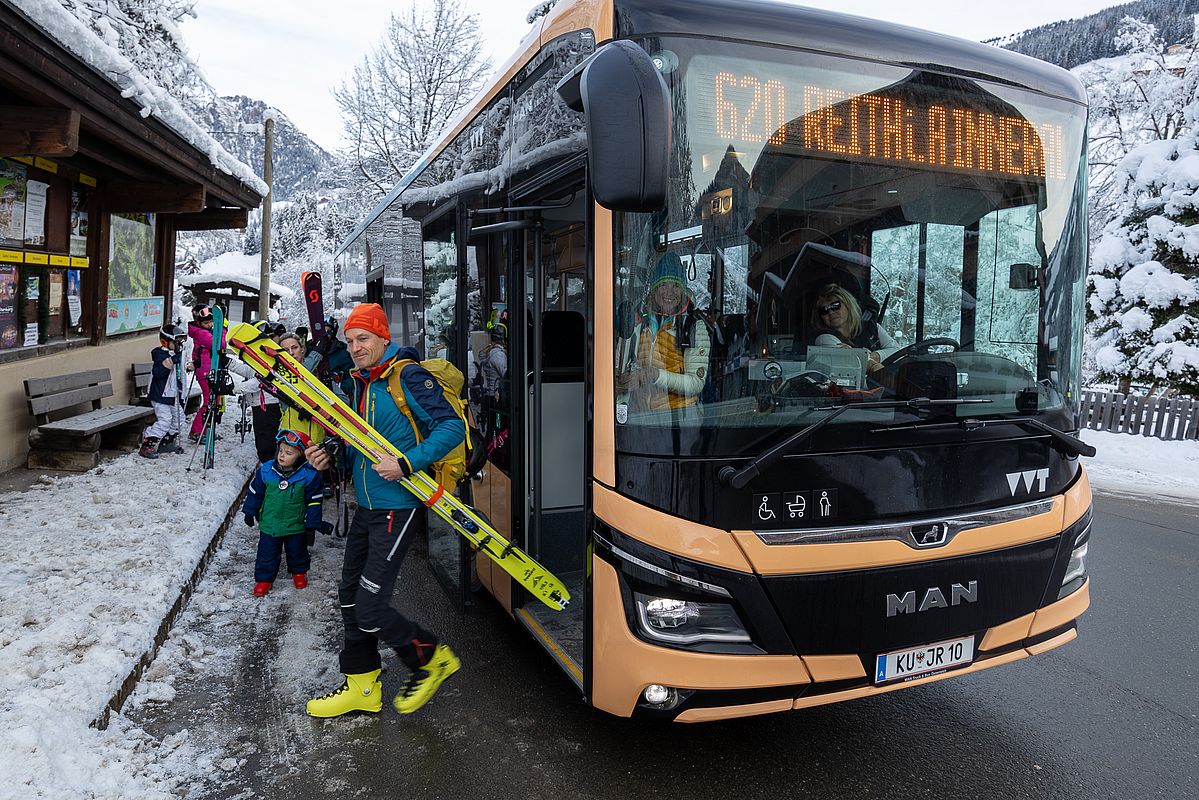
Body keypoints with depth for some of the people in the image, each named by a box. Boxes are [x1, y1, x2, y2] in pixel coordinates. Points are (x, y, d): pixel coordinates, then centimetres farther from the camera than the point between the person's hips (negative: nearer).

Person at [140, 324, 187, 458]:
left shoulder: (176, 354, 14)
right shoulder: (160, 354, -13)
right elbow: (157, 373, -28)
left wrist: (181, 395, 22)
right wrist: (171, 361, -37)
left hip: (172, 396, 9)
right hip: (160, 396, -9)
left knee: (178, 419, 12)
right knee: (164, 420, -16)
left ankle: (166, 443, 26)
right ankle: (146, 446, -10)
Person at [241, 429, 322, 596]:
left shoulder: (308, 475, -18)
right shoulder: (266, 470, -11)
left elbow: (314, 502, -9)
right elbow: (255, 493, 4)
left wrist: (312, 525, -6)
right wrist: (249, 513, 12)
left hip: (296, 526, -1)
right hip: (269, 524, 1)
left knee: (297, 551, 19)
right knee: (267, 553, 11)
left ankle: (299, 572, 43)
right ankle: (264, 578, 29)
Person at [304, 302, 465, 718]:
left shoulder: (408, 376, -14)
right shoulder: (361, 384, 13)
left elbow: (452, 427, -19)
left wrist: (406, 464, -26)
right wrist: (329, 456, 3)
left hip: (398, 508, -9)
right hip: (366, 507, 9)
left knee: (370, 609, -9)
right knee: (350, 595, 15)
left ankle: (430, 657, 16)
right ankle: (361, 687, 30)